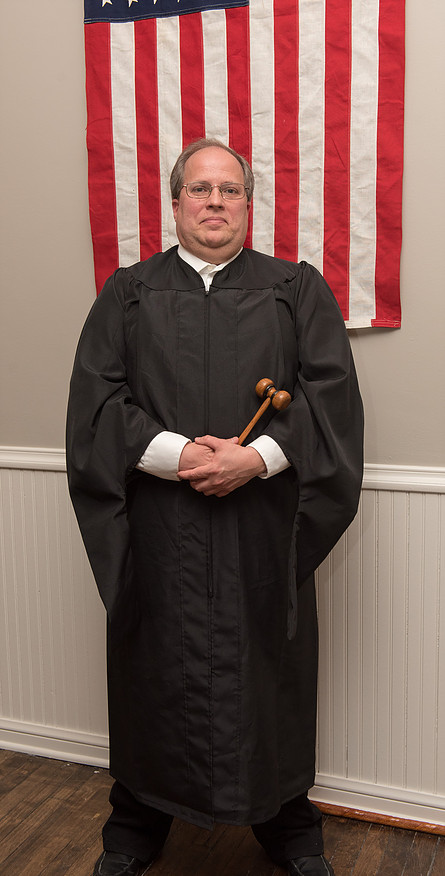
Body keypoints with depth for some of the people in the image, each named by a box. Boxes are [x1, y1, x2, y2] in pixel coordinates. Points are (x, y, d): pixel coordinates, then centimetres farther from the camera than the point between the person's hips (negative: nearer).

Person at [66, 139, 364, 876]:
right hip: (157, 532, 1)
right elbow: (95, 399, -1)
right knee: (157, 678, 10)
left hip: (265, 529, 0)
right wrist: (176, 453, -15)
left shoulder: (299, 290, 8)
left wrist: (257, 456, -16)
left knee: (269, 677, 10)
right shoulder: (127, 294, 9)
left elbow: (331, 392, -2)